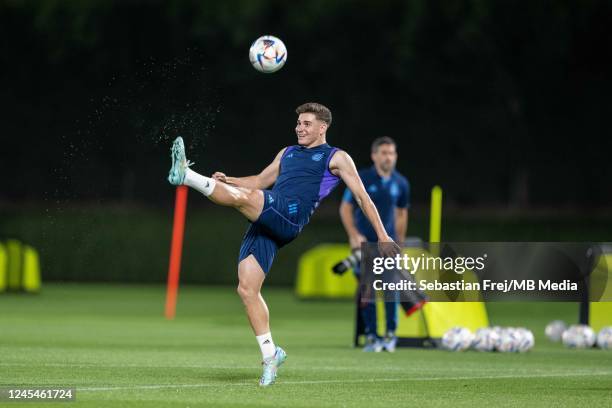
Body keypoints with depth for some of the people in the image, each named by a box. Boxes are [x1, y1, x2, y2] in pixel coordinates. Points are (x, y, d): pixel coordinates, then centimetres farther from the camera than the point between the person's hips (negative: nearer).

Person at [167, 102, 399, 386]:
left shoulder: (337, 158, 14)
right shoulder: (287, 153, 31)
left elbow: (362, 196, 13)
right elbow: (260, 181, 39)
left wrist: (382, 235, 8)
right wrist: (229, 180, 20)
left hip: (290, 217, -7)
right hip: (264, 223, 7)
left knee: (242, 197, -33)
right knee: (247, 289, -4)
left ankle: (185, 176, -45)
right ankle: (270, 354, 4)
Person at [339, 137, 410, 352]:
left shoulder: (400, 183, 4)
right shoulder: (361, 178, -5)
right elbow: (345, 208, 0)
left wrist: (400, 243, 15)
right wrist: (353, 235, -10)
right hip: (364, 242, -1)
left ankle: (391, 334, 0)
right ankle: (371, 337, 6)